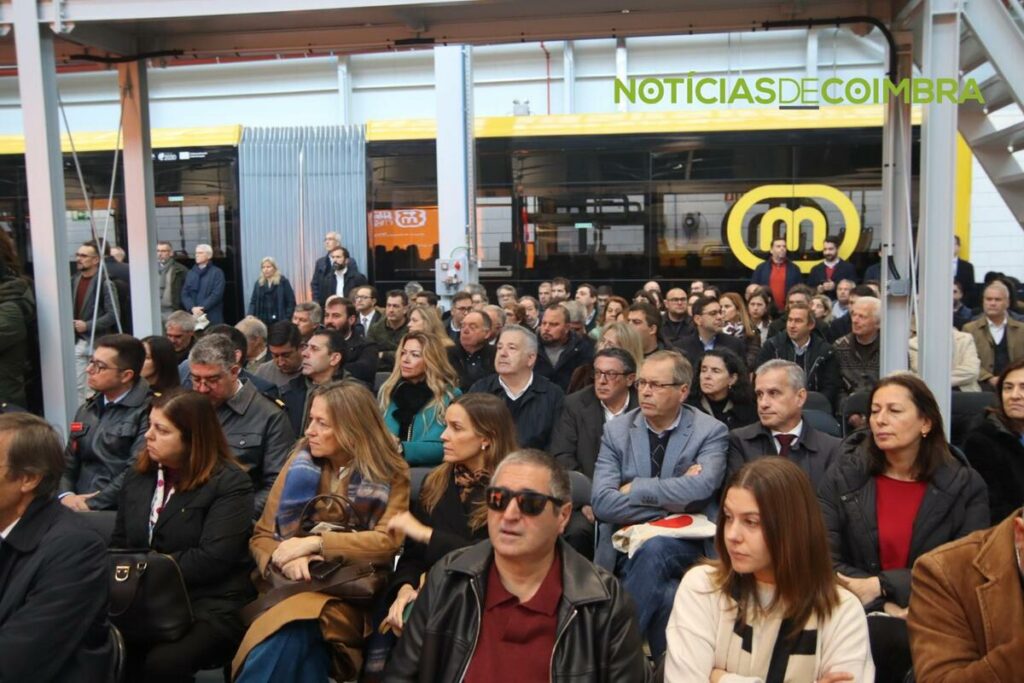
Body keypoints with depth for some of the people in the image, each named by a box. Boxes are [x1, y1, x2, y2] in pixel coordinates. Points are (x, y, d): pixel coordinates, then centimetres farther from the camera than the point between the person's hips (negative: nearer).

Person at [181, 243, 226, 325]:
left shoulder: (217, 272, 4)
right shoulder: (189, 274, 17)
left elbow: (217, 294, -7)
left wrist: (202, 308, -13)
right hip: (193, 316, 3)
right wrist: (193, 308, -9)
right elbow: (184, 294, 9)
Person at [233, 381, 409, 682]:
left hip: (348, 596, -2)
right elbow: (261, 535, 6)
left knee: (285, 634, -33)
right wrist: (284, 560, -16)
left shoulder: (390, 474, 0)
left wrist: (315, 542, -19)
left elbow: (388, 541, -14)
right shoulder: (301, 459, 7)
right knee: (290, 642, -32)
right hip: (290, 585, 3)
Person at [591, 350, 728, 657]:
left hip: (686, 546, -1)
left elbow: (701, 487, -21)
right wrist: (672, 501, -12)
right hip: (626, 545, 1)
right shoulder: (616, 430, 4)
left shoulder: (711, 431, -1)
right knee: (665, 595, -31)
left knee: (655, 547, -34)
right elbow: (602, 503, -9)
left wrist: (634, 488, -12)